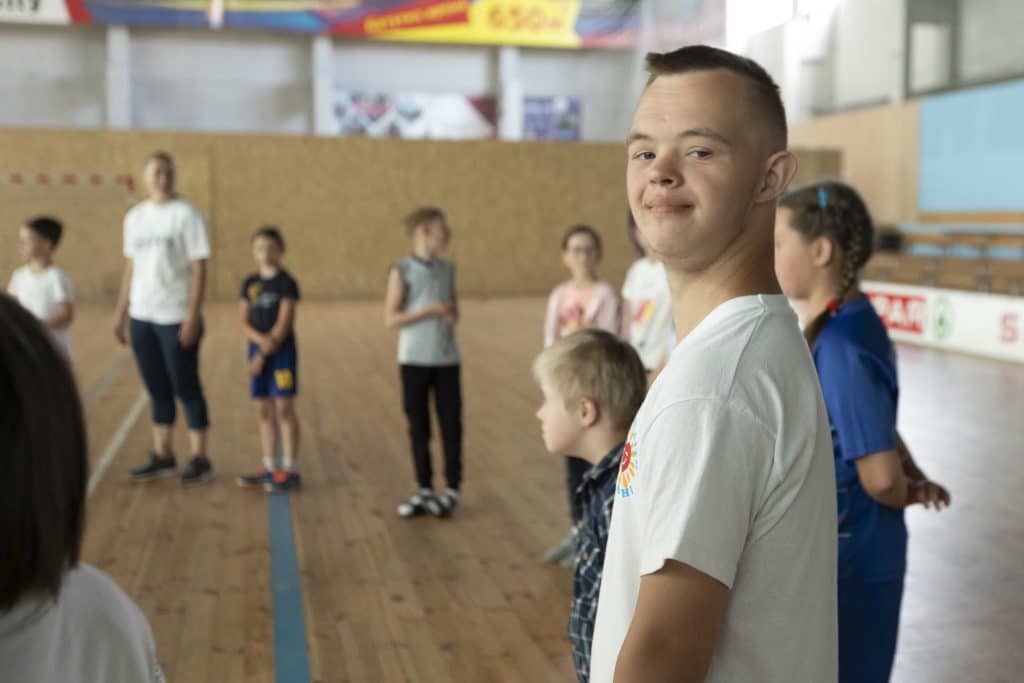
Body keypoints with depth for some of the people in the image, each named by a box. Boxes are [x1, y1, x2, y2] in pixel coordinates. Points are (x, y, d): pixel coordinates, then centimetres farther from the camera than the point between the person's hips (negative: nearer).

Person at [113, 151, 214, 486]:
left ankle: (200, 461, 7)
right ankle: (162, 456, 21)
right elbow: (131, 267, 15)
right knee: (158, 389, 12)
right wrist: (121, 313, 13)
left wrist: (193, 316, -16)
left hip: (176, 318, -5)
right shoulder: (135, 217, 11)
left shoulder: (186, 214, -6)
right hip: (142, 317, 5)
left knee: (186, 388, 0)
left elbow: (198, 269, -9)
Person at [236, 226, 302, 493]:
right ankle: (269, 468, 17)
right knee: (263, 410, 9)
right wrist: (261, 340, -14)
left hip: (282, 352, -5)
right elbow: (245, 323, 5)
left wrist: (264, 354, -14)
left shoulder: (286, 283, -6)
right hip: (258, 350, 6)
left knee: (284, 409, -4)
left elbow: (283, 323, -12)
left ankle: (289, 470, 0)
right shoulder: (250, 283, 9)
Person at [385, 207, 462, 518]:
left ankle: (452, 489, 14)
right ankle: (424, 490, 18)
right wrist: (430, 310, -18)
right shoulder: (402, 271, -7)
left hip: (446, 359, 3)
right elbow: (391, 319, -10)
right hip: (414, 360, -3)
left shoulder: (447, 269, 7)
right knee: (418, 426, 6)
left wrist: (452, 315, -7)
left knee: (451, 425, 2)